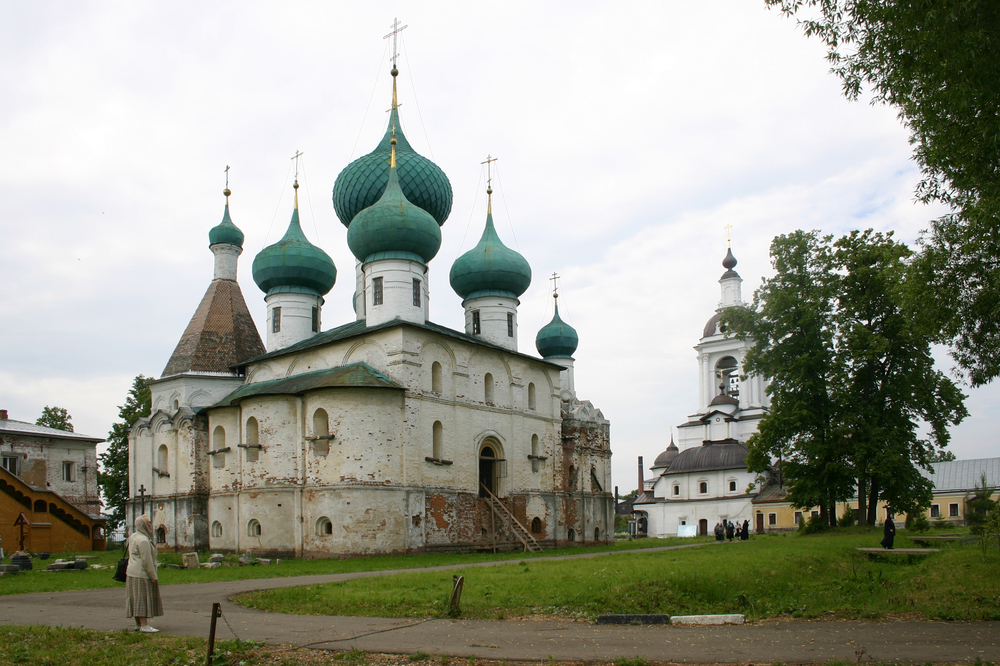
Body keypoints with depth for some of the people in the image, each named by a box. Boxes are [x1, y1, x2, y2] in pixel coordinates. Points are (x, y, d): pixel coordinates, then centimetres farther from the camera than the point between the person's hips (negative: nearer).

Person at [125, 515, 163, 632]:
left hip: (133, 573, 10)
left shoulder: (133, 537, 12)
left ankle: (138, 624, 19)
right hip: (141, 574, -10)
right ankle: (144, 625, -9)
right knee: (142, 599, -9)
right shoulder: (143, 540, -19)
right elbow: (147, 560, -20)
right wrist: (153, 576, -15)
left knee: (138, 599, 13)